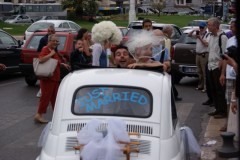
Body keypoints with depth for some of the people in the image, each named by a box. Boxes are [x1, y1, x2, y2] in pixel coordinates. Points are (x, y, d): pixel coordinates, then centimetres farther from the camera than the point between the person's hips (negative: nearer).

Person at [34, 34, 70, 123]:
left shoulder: (54, 50, 16)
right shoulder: (46, 49, -14)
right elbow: (41, 59, -31)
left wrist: (62, 64, 20)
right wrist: (51, 54, -27)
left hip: (55, 78, 10)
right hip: (48, 78, -10)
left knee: (54, 96, 17)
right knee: (46, 96, -8)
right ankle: (39, 115, -5)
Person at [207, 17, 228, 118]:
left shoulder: (222, 37, -14)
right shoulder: (211, 37, 13)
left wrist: (220, 64, -18)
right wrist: (209, 63, 13)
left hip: (218, 67, -9)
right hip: (210, 66, 9)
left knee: (220, 90, -3)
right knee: (213, 89, 14)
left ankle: (222, 111, 5)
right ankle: (217, 109, 24)